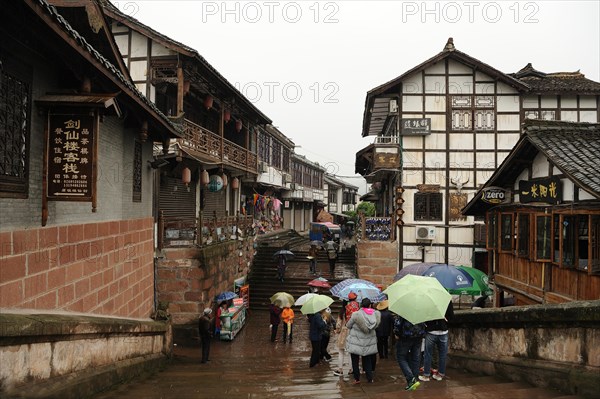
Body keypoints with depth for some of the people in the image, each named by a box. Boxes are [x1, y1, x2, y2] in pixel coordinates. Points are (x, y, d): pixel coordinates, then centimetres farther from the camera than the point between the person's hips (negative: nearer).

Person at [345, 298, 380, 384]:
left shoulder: (356, 315, -19)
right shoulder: (375, 314, -11)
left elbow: (348, 325, -6)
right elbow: (376, 326, 4)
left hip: (355, 342, -3)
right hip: (369, 343, 3)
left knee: (355, 361, 11)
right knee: (367, 360, 17)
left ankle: (357, 379, 14)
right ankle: (370, 378, 20)